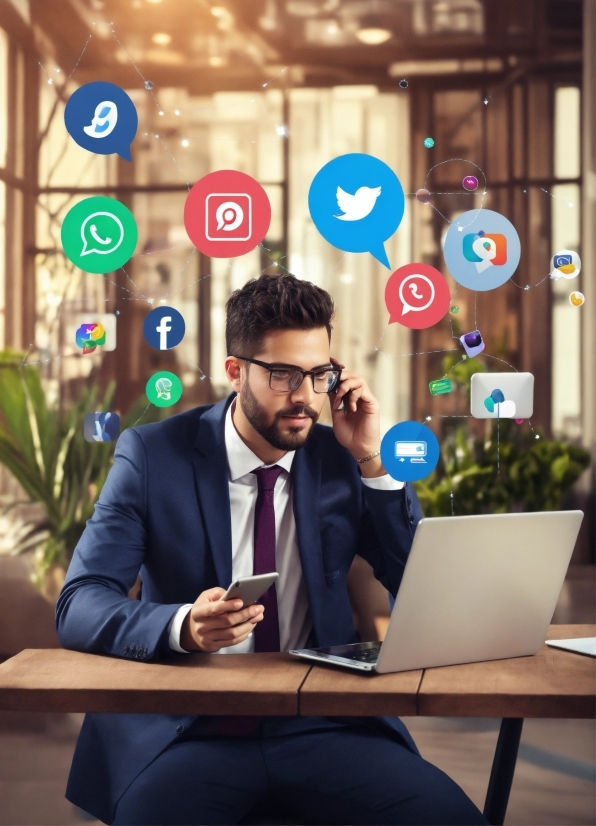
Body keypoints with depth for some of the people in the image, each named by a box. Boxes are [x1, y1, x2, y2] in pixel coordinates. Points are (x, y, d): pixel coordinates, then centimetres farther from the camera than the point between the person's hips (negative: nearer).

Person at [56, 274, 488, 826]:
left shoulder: (341, 460, 5)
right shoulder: (153, 454, -2)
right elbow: (78, 606, -8)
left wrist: (373, 460, -5)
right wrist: (182, 625, -29)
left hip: (326, 724, 2)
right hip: (188, 731, -2)